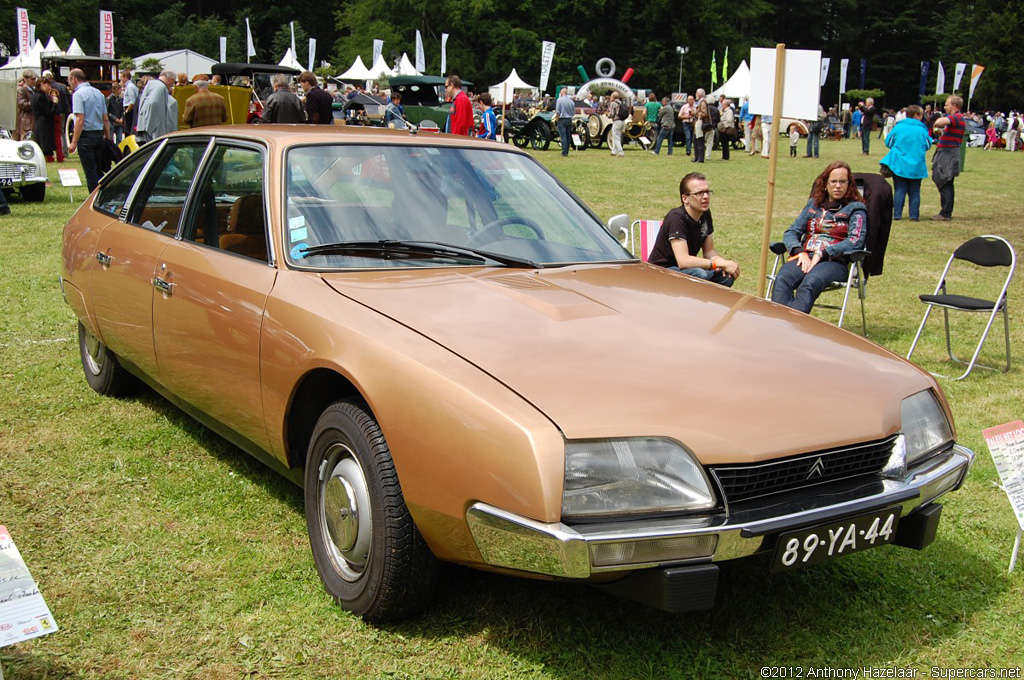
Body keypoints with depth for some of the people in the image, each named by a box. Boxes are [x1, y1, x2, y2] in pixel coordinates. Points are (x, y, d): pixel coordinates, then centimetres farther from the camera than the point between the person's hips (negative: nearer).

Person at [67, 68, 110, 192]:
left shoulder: (78, 94, -10)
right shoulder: (98, 93, 13)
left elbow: (80, 119, -18)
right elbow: (106, 119, 15)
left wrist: (74, 142, -17)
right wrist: (108, 138, 21)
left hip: (86, 135, -7)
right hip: (99, 135, 7)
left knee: (90, 172, -3)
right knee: (98, 170, 13)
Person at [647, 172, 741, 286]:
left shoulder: (705, 215, 1)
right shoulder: (676, 218, -24)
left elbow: (709, 251, 7)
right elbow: (683, 261, -34)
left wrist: (724, 263, -16)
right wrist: (721, 263, -31)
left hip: (685, 269, 8)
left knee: (727, 276, -10)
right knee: (699, 274, -34)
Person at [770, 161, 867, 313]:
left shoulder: (855, 208, 13)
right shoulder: (813, 204, 25)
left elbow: (855, 241, -3)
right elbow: (791, 232, 17)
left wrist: (822, 254, -14)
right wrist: (800, 252, -6)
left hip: (835, 261, -3)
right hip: (805, 257, 3)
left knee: (810, 283, -39)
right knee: (782, 279, -33)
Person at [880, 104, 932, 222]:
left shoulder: (898, 127, -4)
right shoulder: (922, 130, -5)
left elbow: (888, 142, 3)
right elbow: (928, 146, 6)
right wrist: (930, 137, 25)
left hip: (899, 165, 0)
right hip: (916, 167, 0)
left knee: (899, 190, 6)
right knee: (914, 191, 8)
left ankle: (897, 214, 2)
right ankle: (914, 215, 7)